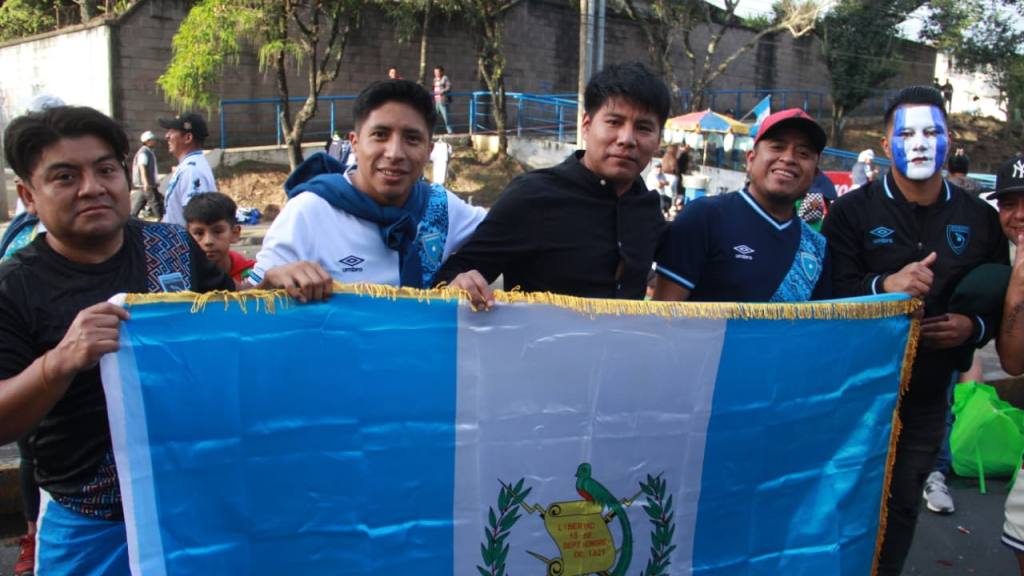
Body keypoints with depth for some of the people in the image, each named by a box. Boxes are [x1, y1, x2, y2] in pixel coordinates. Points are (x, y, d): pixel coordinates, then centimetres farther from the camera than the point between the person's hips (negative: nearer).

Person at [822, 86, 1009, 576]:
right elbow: (826, 291, -14)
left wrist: (974, 327, -8)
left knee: (903, 504, 15)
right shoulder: (853, 211, -5)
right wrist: (884, 286, -30)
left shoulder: (979, 218, 6)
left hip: (928, 394, 3)